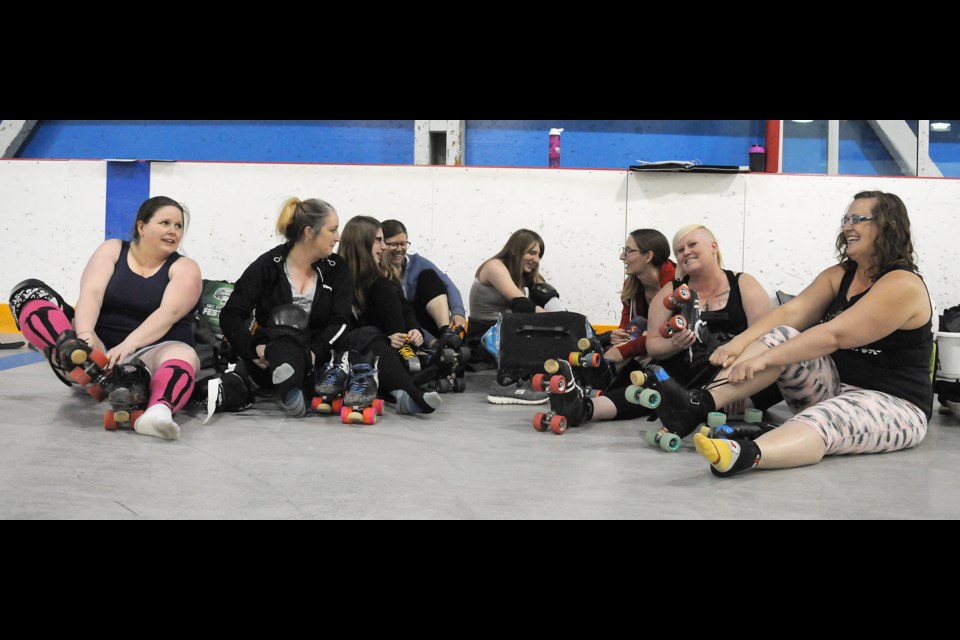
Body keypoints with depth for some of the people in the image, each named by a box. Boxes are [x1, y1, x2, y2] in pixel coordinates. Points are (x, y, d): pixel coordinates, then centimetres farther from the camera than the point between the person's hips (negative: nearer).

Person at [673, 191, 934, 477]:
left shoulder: (903, 285, -15)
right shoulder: (839, 275, 11)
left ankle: (746, 455, -71)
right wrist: (738, 343, -21)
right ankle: (700, 404, -34)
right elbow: (790, 312, -4)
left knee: (823, 419, -39)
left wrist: (764, 359, -32)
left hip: (892, 403, -7)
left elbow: (835, 335, -26)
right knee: (781, 337, -15)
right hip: (834, 387, 7)